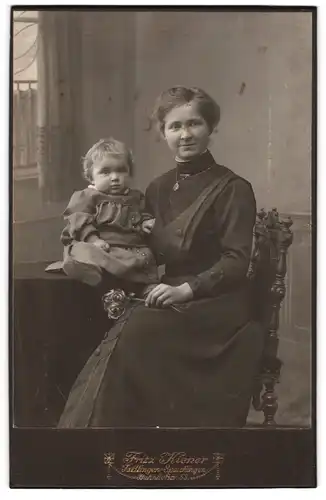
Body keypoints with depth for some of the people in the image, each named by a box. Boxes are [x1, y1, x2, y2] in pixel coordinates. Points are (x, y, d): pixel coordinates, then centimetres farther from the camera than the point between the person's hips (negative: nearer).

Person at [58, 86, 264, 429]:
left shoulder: (233, 189, -2)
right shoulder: (158, 189, 16)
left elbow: (236, 262, -11)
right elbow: (152, 255, 16)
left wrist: (187, 288, -24)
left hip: (217, 304, -5)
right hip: (171, 295, 5)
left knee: (134, 332, -29)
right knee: (126, 331, -27)